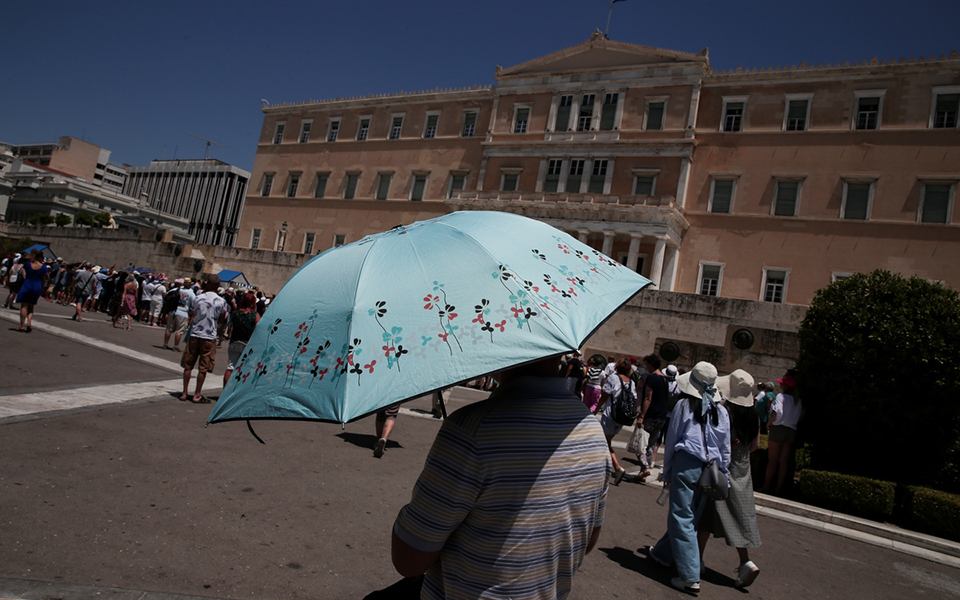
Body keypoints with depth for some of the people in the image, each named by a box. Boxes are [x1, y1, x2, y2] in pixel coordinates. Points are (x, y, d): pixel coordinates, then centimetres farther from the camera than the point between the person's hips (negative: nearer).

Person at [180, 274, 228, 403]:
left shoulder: (198, 298, 0)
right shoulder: (221, 302, -5)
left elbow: (190, 314, 7)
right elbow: (221, 319, 4)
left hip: (194, 335, 2)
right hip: (209, 337, -2)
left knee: (188, 365, 12)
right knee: (203, 368, 4)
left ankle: (184, 393, 17)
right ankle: (197, 395, 7)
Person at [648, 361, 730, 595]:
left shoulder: (684, 405, -4)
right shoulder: (721, 411, 6)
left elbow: (671, 439, 0)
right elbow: (726, 448, 10)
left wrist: (666, 471, 9)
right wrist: (723, 474, 19)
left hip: (686, 463, -5)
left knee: (682, 518, -1)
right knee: (690, 517, 17)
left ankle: (690, 577, -4)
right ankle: (663, 552, 35)